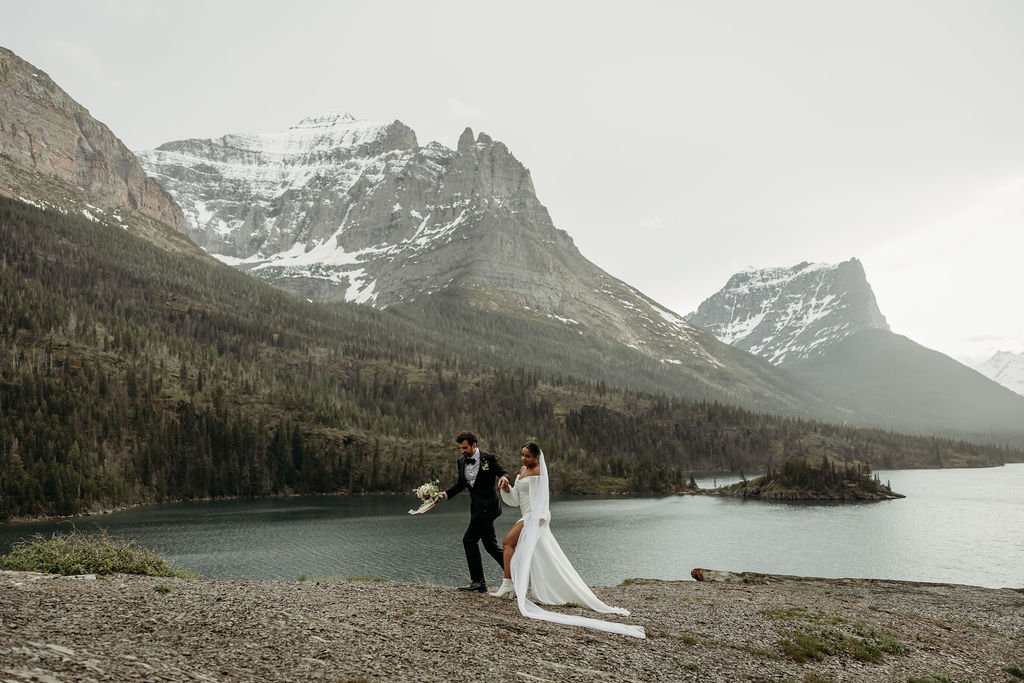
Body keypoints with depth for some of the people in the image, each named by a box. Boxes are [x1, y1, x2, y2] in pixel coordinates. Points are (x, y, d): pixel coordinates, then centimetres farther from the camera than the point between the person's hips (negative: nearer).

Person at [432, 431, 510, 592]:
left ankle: (478, 581, -3)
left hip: (487, 506, -8)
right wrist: (445, 494, 4)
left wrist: (504, 478, -31)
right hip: (477, 507, 8)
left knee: (469, 539, -11)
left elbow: (503, 473, -8)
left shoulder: (489, 458, -9)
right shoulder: (461, 462, 10)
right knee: (490, 545, 10)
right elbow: (460, 484, 18)